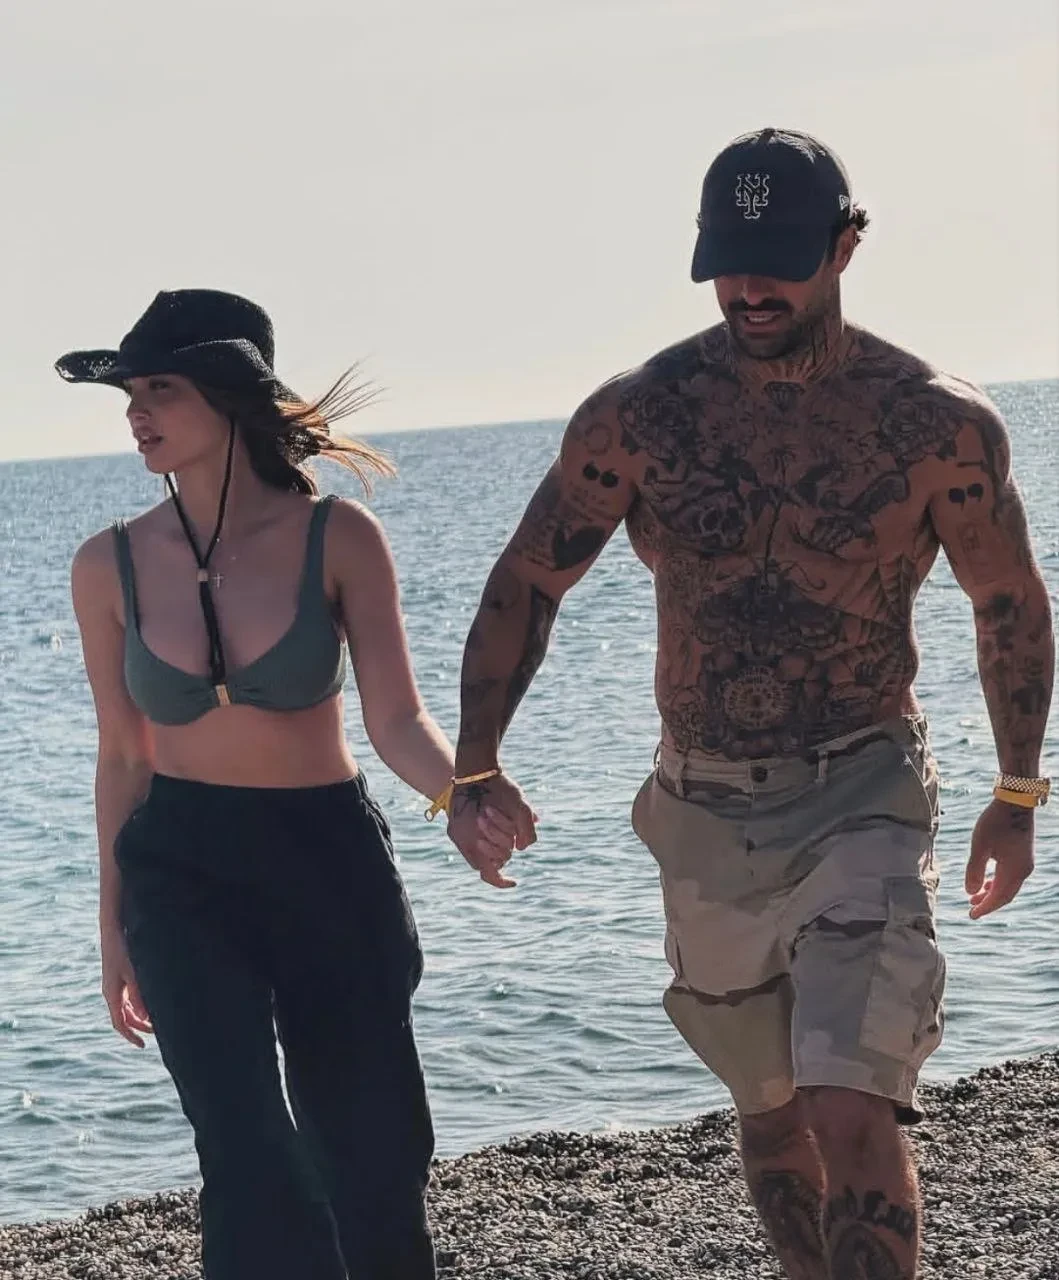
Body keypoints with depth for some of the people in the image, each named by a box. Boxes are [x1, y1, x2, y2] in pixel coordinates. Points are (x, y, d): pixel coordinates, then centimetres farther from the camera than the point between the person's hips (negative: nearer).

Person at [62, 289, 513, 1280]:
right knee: (251, 1163, -13)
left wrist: (462, 792, -31)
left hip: (331, 859, 0)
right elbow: (123, 758, 5)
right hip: (183, 871, 0)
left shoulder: (337, 537, -9)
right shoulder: (111, 565, -4)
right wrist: (113, 927, 9)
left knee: (375, 1158, 8)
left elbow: (397, 723, -10)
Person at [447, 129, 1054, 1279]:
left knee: (852, 1114, -17)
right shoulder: (637, 415, -5)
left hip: (863, 798, -3)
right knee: (771, 1110, 16)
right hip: (703, 810, 3)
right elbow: (525, 584, 3)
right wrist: (474, 767, -7)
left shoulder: (940, 425, -8)